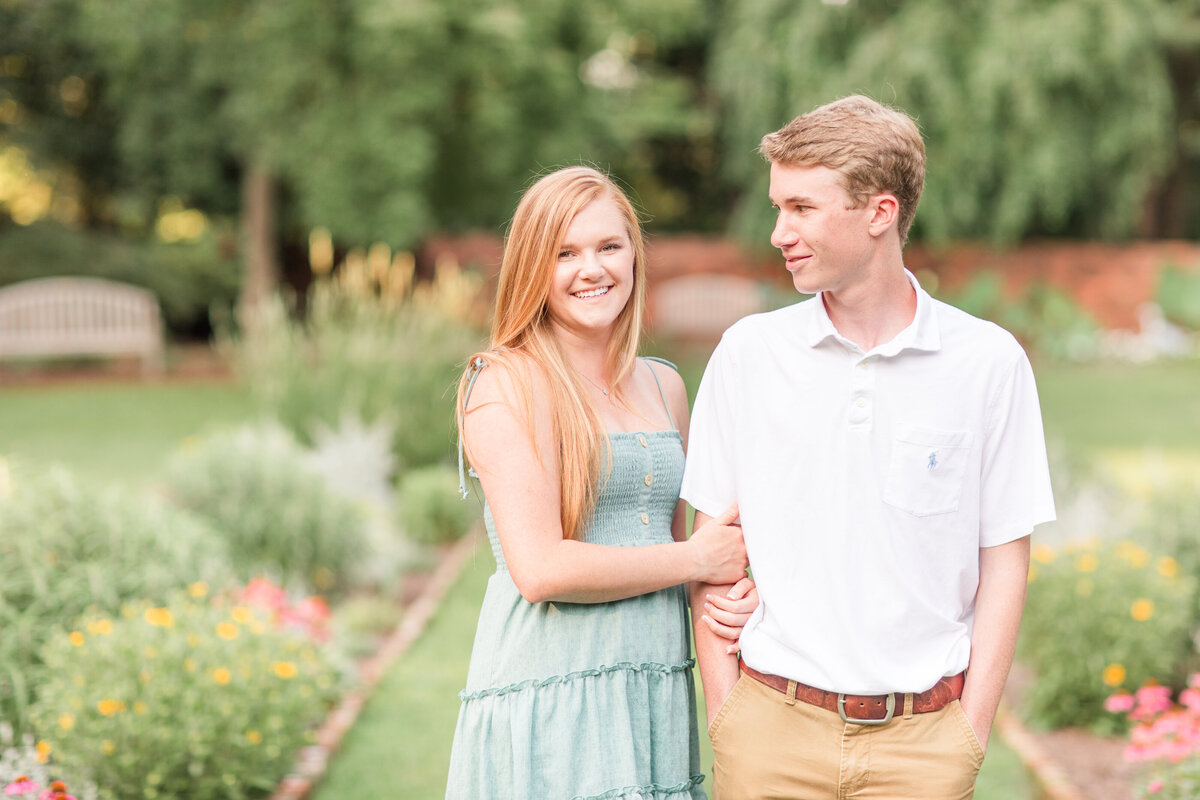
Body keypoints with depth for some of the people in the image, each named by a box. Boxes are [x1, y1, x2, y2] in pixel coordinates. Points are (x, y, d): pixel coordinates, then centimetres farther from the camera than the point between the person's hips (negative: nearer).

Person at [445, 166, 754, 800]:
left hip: (657, 697, 6)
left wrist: (729, 595, 1)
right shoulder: (506, 385, -8)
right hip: (547, 706, -6)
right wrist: (697, 559, -7)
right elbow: (540, 569, -17)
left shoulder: (664, 385, 13)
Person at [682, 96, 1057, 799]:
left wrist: (972, 729, -4)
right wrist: (725, 710, -1)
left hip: (924, 738, -1)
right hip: (774, 726, 1)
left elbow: (1005, 558, 1)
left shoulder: (989, 361, -3)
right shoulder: (748, 352, 0)